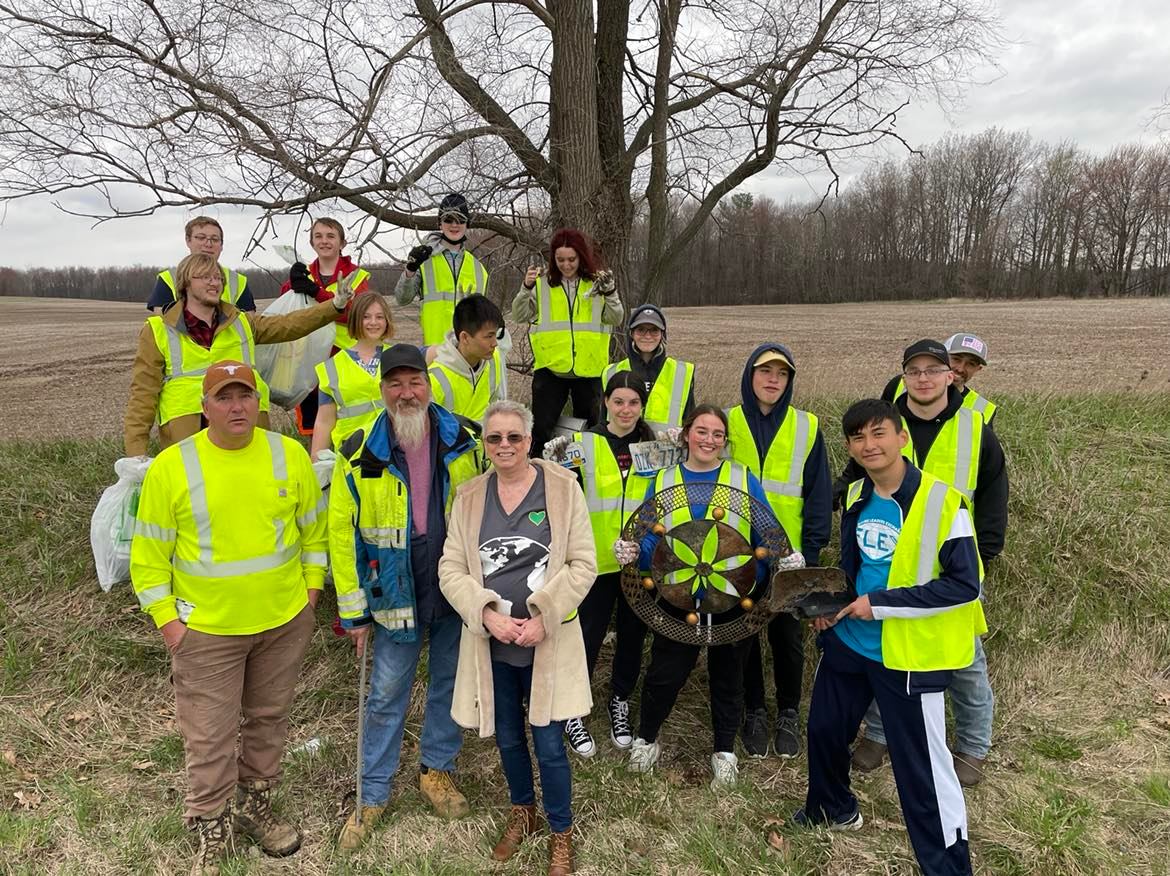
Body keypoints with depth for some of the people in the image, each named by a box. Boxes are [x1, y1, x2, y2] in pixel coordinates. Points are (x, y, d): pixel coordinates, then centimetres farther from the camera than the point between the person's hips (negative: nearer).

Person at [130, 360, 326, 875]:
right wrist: (166, 620, -7)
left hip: (285, 621, 2)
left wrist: (311, 590, 3)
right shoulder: (171, 466, -11)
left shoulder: (289, 455, -5)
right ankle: (213, 830, 30)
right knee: (210, 736, 8)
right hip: (206, 628, -2)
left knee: (268, 719, 19)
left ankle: (255, 806, 41)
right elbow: (149, 553, -6)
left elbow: (314, 528, 5)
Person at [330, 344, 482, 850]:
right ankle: (373, 795, 30)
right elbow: (342, 533, -7)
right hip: (396, 597, -1)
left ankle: (436, 769, 41)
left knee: (449, 685, 17)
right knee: (386, 698, 11)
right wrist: (353, 612, -5)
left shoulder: (460, 443, -6)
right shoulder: (361, 455, -11)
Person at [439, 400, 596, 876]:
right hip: (490, 642, 3)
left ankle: (561, 833, 31)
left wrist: (542, 618, -16)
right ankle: (522, 812, 47)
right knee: (507, 738, 19)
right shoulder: (469, 495, 1)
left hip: (548, 642, -3)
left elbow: (583, 564, -8)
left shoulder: (562, 486, -7)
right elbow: (451, 568, -1)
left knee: (549, 746, 5)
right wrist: (488, 614, -15)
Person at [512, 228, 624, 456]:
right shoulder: (543, 283, 3)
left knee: (589, 428, 12)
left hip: (588, 368, 1)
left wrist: (610, 293, -18)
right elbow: (520, 316, -1)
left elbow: (615, 319, -2)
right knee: (541, 428, 0)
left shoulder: (597, 281, 3)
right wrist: (527, 288, -16)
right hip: (550, 368, 0)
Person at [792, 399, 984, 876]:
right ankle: (834, 808, 49)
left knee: (922, 765, 1)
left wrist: (880, 603, -20)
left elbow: (963, 584, -19)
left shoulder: (941, 501, -17)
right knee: (824, 728, 21)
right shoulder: (855, 497, 4)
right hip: (846, 640, 7)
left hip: (907, 654, -7)